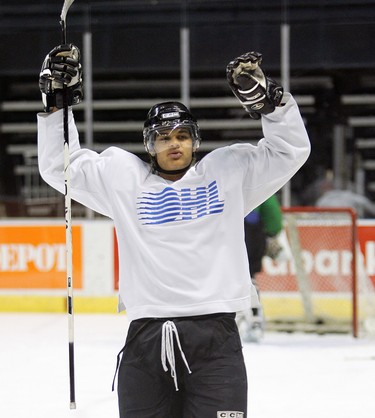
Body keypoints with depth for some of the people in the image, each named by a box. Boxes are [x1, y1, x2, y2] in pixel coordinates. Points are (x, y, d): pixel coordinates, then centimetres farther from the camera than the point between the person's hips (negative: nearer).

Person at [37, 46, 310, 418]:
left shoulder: (228, 171, 12)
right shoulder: (123, 176, 13)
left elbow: (290, 150, 9)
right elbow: (59, 166, 16)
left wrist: (264, 98, -5)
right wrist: (56, 101, 9)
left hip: (215, 335, -1)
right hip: (145, 338, 1)